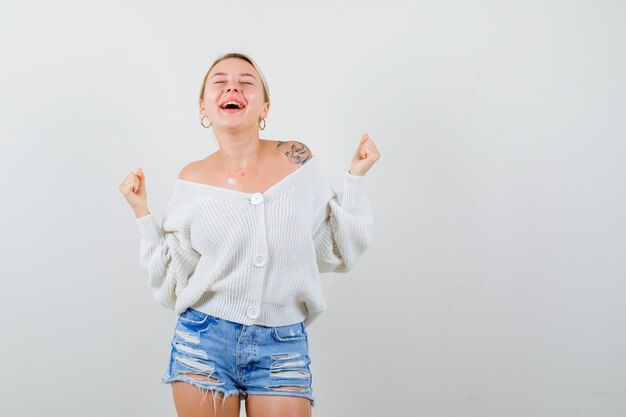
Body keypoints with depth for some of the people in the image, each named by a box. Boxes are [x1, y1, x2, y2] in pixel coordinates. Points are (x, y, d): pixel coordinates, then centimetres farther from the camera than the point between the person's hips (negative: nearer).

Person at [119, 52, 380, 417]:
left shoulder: (296, 160, -1)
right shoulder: (193, 180, -1)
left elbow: (337, 252, 4)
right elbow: (173, 280, 5)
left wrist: (356, 177, 1)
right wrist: (142, 212, 0)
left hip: (284, 347, 0)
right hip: (204, 342, 0)